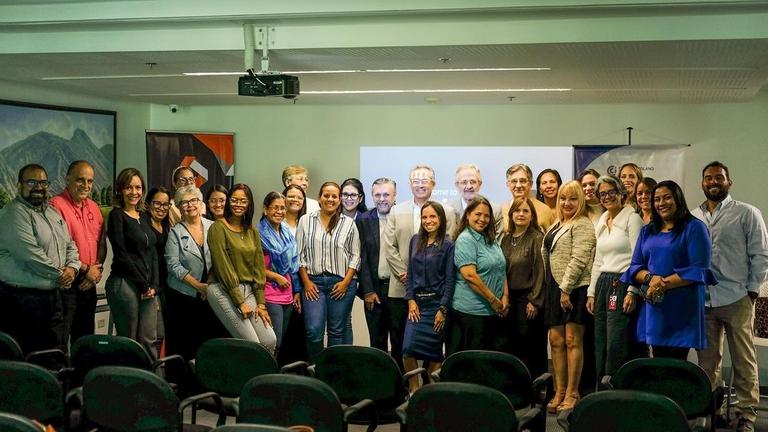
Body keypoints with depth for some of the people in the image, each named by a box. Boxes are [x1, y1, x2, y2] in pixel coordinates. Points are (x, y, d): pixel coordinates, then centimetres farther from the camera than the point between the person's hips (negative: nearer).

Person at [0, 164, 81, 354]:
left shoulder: (53, 213, 16)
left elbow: (70, 245, 21)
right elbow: (31, 254, -20)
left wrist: (72, 267, -1)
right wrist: (61, 276, -11)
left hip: (52, 296, 8)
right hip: (21, 299, -8)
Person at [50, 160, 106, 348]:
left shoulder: (93, 207, 12)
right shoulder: (57, 205, -12)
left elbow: (101, 243, 14)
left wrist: (97, 270, -2)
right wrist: (86, 269, -11)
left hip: (88, 283, 8)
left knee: (84, 340, 15)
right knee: (60, 341, -3)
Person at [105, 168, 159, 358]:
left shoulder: (143, 217, 17)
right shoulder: (117, 216, -3)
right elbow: (121, 255, -9)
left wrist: (154, 285, 2)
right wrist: (143, 285, -8)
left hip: (148, 287, 6)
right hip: (125, 284, -6)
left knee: (148, 340, 3)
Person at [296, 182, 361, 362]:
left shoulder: (348, 223, 6)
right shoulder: (306, 221, 6)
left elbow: (355, 255, 5)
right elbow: (300, 254, 6)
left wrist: (346, 281, -4)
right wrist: (306, 281, -1)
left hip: (341, 283, 0)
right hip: (314, 282, 0)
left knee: (337, 331, 4)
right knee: (314, 331, -8)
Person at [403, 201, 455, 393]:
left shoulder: (447, 245, -4)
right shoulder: (415, 241, 9)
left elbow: (450, 279, -7)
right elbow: (411, 273, 11)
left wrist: (442, 310, -12)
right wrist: (411, 300, 0)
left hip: (436, 303, -3)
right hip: (416, 303, 4)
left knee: (433, 351, 2)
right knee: (408, 347, -9)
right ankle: (414, 389, 5)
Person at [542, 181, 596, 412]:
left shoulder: (582, 225, -7)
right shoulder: (557, 226, 19)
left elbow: (579, 260, -16)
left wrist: (566, 288, -19)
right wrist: (554, 287, 16)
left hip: (574, 288, -8)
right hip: (555, 287, 8)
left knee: (572, 341, -4)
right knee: (556, 340, 7)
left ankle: (572, 394, 1)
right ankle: (560, 392, 13)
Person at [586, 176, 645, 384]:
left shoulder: (632, 218, -4)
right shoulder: (601, 223, 18)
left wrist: (632, 291, -18)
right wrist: (592, 292, 16)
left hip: (623, 283, -7)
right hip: (603, 285, 8)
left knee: (617, 343, -11)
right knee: (601, 345, 7)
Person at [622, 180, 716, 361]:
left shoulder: (694, 228, -1)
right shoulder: (647, 231, 17)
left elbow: (699, 270, -10)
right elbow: (635, 266, 13)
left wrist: (664, 284, -16)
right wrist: (650, 278, -10)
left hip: (682, 307, -5)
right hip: (653, 307, 5)